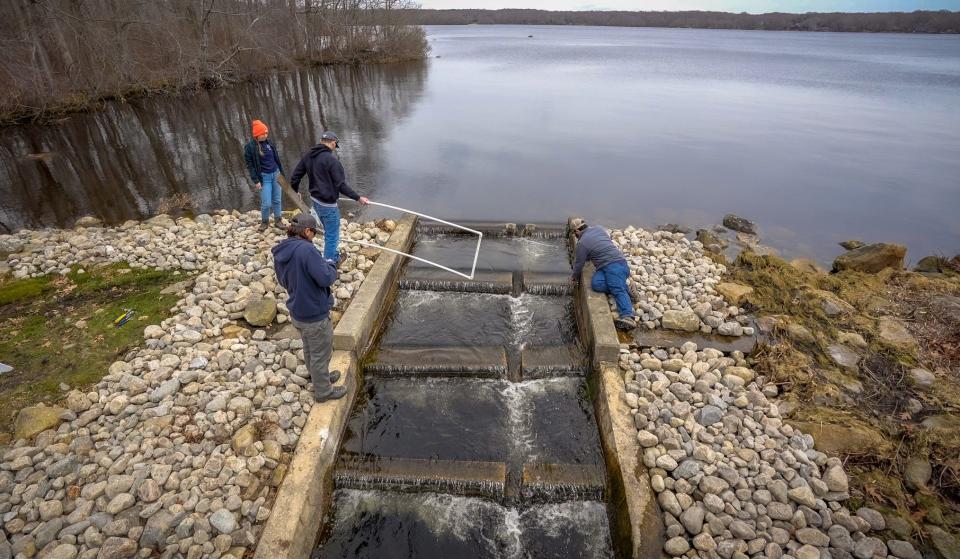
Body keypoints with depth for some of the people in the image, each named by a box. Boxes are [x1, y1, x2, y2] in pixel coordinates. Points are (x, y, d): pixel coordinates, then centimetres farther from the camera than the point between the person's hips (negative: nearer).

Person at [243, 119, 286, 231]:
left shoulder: (269, 143, 4)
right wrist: (256, 181, -12)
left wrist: (281, 172, 13)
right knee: (266, 203, -4)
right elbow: (250, 165, -8)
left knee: (277, 200, 9)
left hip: (276, 174, 4)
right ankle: (264, 221, 18)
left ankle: (278, 220, 23)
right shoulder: (250, 146, -10)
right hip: (264, 177, -4)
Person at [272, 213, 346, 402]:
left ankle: (320, 377, 49)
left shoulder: (280, 253, 0)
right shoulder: (307, 250, -27)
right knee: (321, 353, 11)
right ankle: (323, 391, 28)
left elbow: (284, 281, 11)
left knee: (309, 349, 27)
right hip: (315, 314, -8)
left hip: (297, 312, 8)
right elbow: (326, 279, -27)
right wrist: (330, 265, -6)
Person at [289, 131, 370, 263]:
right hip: (328, 204, -9)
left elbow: (294, 177, 9)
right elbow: (341, 185, -22)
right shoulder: (331, 160, -21)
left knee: (329, 232, 26)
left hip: (315, 200, 9)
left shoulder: (307, 156, 2)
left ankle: (333, 256, 42)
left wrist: (296, 192, 26)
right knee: (332, 236, 4)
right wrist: (358, 198, -15)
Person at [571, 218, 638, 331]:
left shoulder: (582, 243, -2)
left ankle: (628, 317, -42)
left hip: (613, 265, -9)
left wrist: (575, 277, 26)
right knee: (596, 284, -8)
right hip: (620, 261, 9)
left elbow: (579, 264, 6)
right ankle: (622, 287, -14)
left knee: (618, 290, -26)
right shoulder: (597, 228, 22)